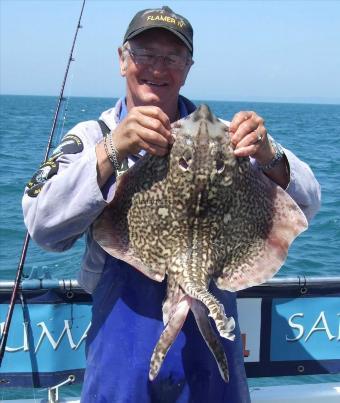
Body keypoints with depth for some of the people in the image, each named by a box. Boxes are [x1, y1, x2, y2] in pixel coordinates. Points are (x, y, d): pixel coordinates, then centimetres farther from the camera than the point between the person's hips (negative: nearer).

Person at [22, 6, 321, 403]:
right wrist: (113, 151, -29)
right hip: (123, 339, -1)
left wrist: (269, 157, -30)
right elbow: (43, 226, -16)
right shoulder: (92, 136, -1)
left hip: (212, 338, 1)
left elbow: (305, 205, -8)